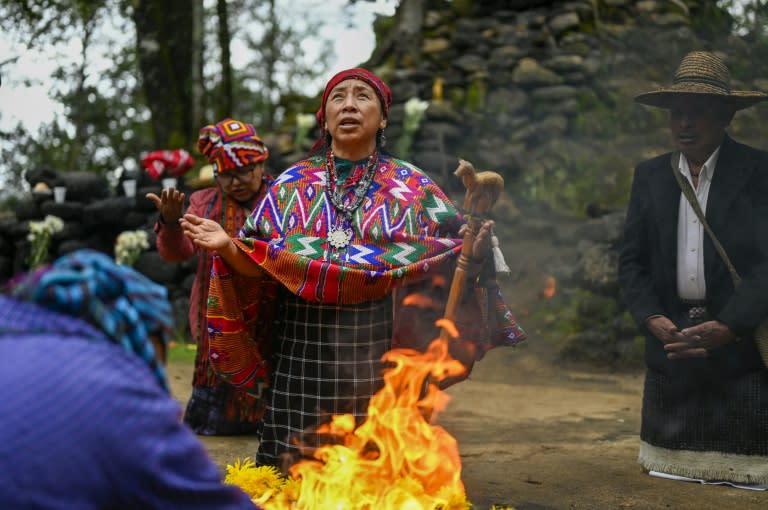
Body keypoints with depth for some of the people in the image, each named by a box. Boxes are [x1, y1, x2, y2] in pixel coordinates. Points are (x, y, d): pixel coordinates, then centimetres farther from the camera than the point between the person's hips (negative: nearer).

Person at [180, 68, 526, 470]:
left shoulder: (413, 188, 6)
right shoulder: (291, 185, 9)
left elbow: (451, 260, 2)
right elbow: (260, 266, 6)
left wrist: (471, 254, -20)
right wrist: (228, 246, -14)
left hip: (381, 364, 0)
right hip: (305, 359, 1)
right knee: (298, 467, 3)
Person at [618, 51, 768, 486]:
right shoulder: (650, 176, 10)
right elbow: (631, 261, 10)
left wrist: (726, 327, -16)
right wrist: (654, 320, -6)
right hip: (671, 348, 3)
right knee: (673, 491, 6)